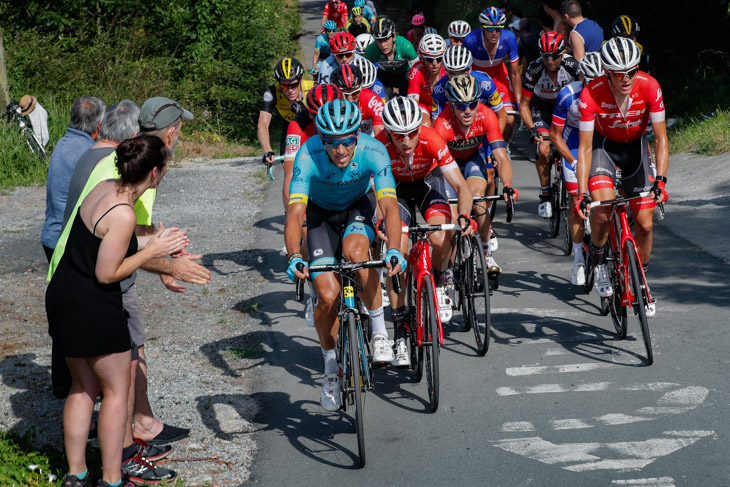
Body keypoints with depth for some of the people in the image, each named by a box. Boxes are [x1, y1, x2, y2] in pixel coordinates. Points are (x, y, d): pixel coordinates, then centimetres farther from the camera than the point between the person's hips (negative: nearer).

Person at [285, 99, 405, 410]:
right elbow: (295, 212, -39)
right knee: (328, 297, -12)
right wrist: (294, 258, -54)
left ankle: (379, 329, -13)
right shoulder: (308, 156, -34)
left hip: (359, 205, 0)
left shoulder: (373, 151, -32)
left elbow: (389, 205, -38)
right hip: (321, 211, 0)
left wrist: (394, 249, -54)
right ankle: (331, 370, 12)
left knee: (355, 252, -34)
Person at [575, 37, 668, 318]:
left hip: (636, 147, 2)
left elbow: (661, 139, -22)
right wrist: (581, 194, -36)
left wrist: (660, 180, -35)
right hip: (603, 145, -2)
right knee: (602, 206, -28)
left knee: (644, 223, -1)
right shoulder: (592, 94, -30)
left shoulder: (649, 87, -27)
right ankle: (599, 261, -1)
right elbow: (585, 147, -28)